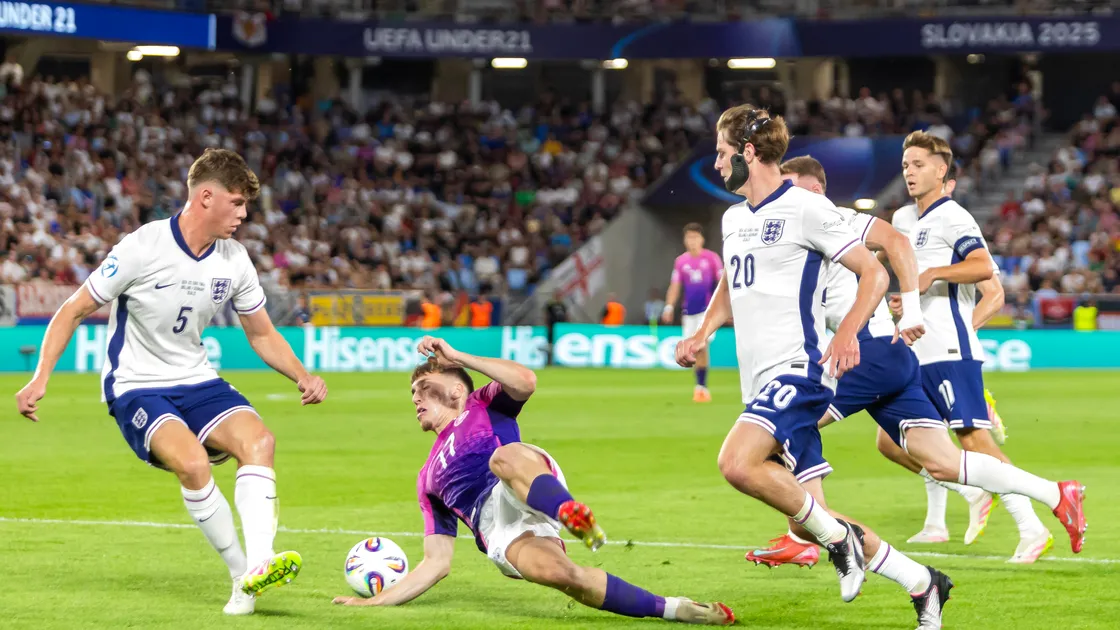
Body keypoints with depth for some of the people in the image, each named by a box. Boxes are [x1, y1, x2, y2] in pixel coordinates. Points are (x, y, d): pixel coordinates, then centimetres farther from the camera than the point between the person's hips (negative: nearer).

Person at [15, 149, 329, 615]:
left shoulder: (234, 260, 0)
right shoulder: (143, 248, -17)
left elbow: (262, 334, 13)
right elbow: (73, 311, -10)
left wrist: (302, 376, -5)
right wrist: (41, 378, -19)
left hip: (197, 383, 5)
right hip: (136, 388, -5)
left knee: (258, 439, -25)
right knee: (192, 461, -33)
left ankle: (258, 566, -34)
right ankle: (240, 576, -19)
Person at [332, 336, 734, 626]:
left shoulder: (483, 407, 27)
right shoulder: (429, 480, 37)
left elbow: (525, 381, 3)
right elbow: (437, 563, 31)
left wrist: (457, 357, 9)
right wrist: (378, 601, 23)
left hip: (527, 491, -2)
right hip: (499, 533, 2)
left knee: (505, 456, -38)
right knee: (556, 572, -33)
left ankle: (571, 514, -63)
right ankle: (671, 609, -30)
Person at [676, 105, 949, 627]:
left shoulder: (805, 209, -7)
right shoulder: (733, 218, 17)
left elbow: (874, 273, -7)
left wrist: (846, 334, -21)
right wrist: (702, 334, 18)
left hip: (797, 369, -8)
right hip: (761, 382, 8)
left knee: (737, 464, -30)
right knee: (807, 517, 5)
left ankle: (837, 536, -12)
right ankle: (921, 582, 16)